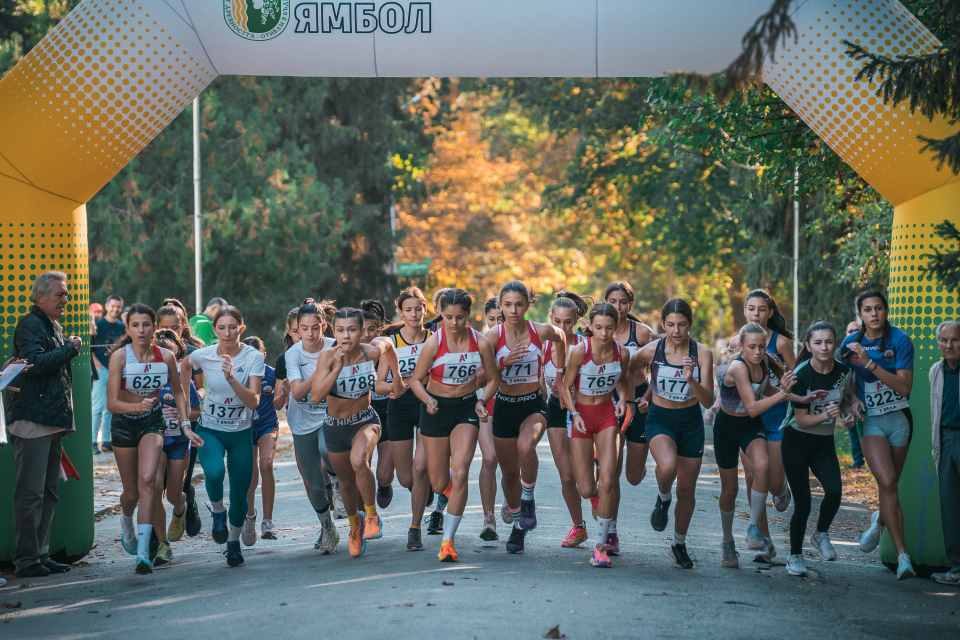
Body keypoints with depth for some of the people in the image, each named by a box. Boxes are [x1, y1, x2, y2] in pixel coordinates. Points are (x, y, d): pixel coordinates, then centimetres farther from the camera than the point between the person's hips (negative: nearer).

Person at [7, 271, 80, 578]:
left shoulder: (55, 328, 22)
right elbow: (34, 363, -23)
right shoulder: (30, 325, -7)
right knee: (31, 493, -8)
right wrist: (70, 349, -11)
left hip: (52, 421, 10)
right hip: (32, 419, -10)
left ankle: (41, 555, 15)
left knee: (48, 492, 10)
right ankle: (27, 560, -4)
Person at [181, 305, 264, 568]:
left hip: (241, 432, 0)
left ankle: (234, 542, 30)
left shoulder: (253, 357, -14)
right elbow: (186, 364, 15)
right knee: (214, 472, -30)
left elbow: (253, 402, -21)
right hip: (210, 430, 0)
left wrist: (231, 379, -34)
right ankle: (217, 512, 3)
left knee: (239, 494, 3)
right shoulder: (203, 356, -10)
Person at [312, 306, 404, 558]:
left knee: (358, 461, -33)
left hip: (365, 421, -1)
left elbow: (388, 344, 9)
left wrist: (397, 379, 15)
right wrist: (337, 367, -38)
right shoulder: (327, 356, -21)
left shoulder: (372, 351, -16)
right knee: (347, 480, 19)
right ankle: (355, 524, 50)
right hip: (335, 426, 1)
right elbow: (316, 396, -31)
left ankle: (372, 515, -9)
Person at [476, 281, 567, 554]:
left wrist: (560, 372, 19)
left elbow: (561, 337, 15)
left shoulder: (541, 331, -10)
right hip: (504, 406, 2)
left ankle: (528, 500, -8)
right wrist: (482, 400, -29)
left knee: (525, 446, -33)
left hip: (534, 404, -1)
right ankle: (518, 524, 34)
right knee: (509, 473, 10)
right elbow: (491, 380, -9)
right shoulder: (492, 337, -10)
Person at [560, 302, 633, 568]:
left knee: (607, 481, -13)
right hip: (581, 414, -1)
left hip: (607, 414, 1)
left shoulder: (622, 353, -8)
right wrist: (574, 414, -16)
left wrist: (624, 399, -4)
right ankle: (595, 492, 39)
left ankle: (601, 545, -3)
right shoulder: (579, 351, -17)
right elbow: (565, 386, -5)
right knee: (586, 490, -1)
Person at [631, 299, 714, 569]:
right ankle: (663, 499, 2)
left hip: (691, 422, 2)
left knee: (687, 490, 7)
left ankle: (679, 545, 29)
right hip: (660, 418, -2)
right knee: (668, 465, -33)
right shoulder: (651, 351, -11)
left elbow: (708, 402, -13)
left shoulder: (702, 353, -10)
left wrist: (691, 380, -28)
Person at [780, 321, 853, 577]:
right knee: (802, 502, -4)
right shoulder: (801, 375, -17)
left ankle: (821, 534, 8)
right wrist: (825, 415, -32)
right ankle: (795, 555, 17)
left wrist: (846, 411, -7)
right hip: (796, 442, -3)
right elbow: (802, 420, -15)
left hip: (824, 443, 3)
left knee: (834, 490, -20)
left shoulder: (844, 372, -5)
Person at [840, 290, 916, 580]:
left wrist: (869, 362, -24)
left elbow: (905, 386, -17)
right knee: (887, 482, -18)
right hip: (870, 420, 0)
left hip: (899, 418, 0)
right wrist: (853, 399, -5)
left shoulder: (899, 340, -8)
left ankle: (879, 521, 44)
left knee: (890, 484, 9)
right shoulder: (851, 343, 0)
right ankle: (903, 555, -17)